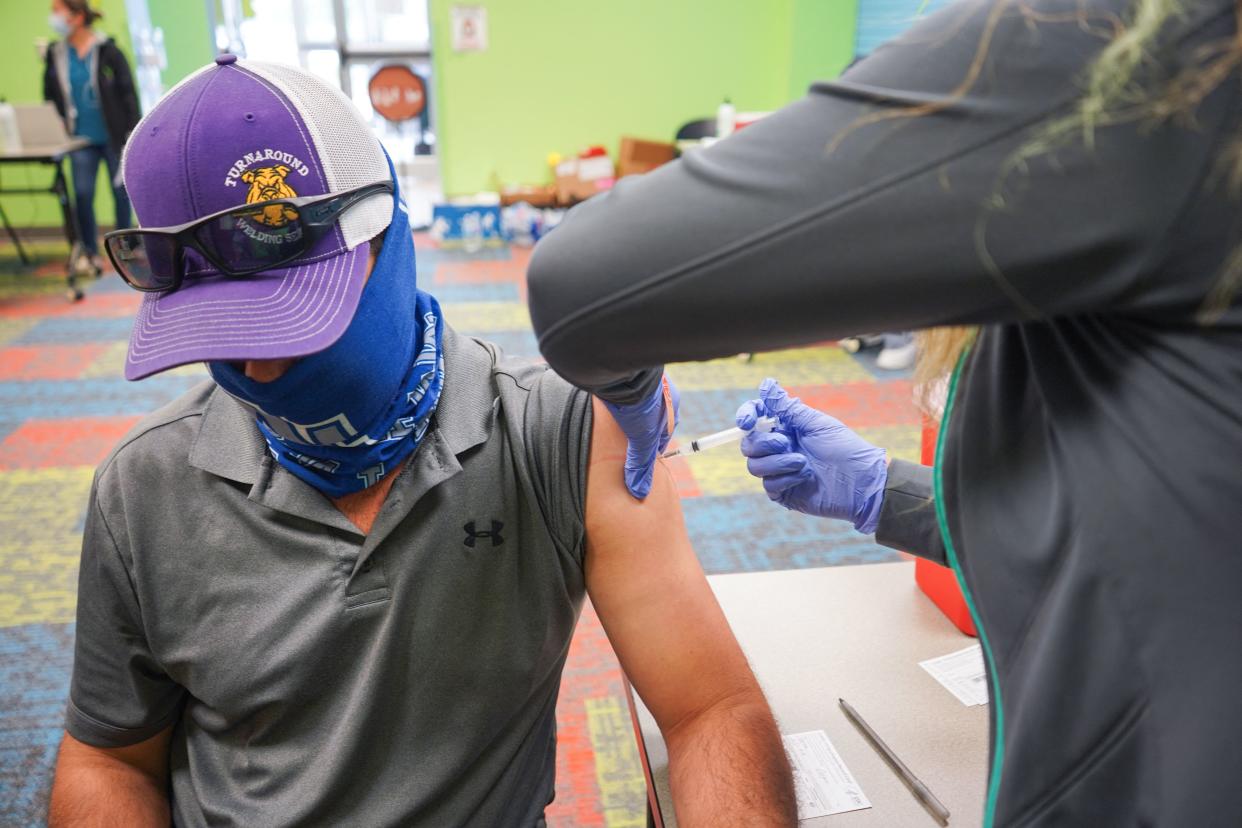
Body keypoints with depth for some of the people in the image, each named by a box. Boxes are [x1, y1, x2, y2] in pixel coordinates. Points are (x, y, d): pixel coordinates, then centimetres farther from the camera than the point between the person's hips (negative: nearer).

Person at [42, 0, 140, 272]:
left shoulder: (107, 50, -7)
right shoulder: (55, 54, 5)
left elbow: (128, 93, -7)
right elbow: (50, 96, 10)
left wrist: (131, 133, -12)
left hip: (113, 136, -3)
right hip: (81, 140, 3)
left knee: (121, 191, 7)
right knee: (82, 194, -2)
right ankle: (90, 253, 8)